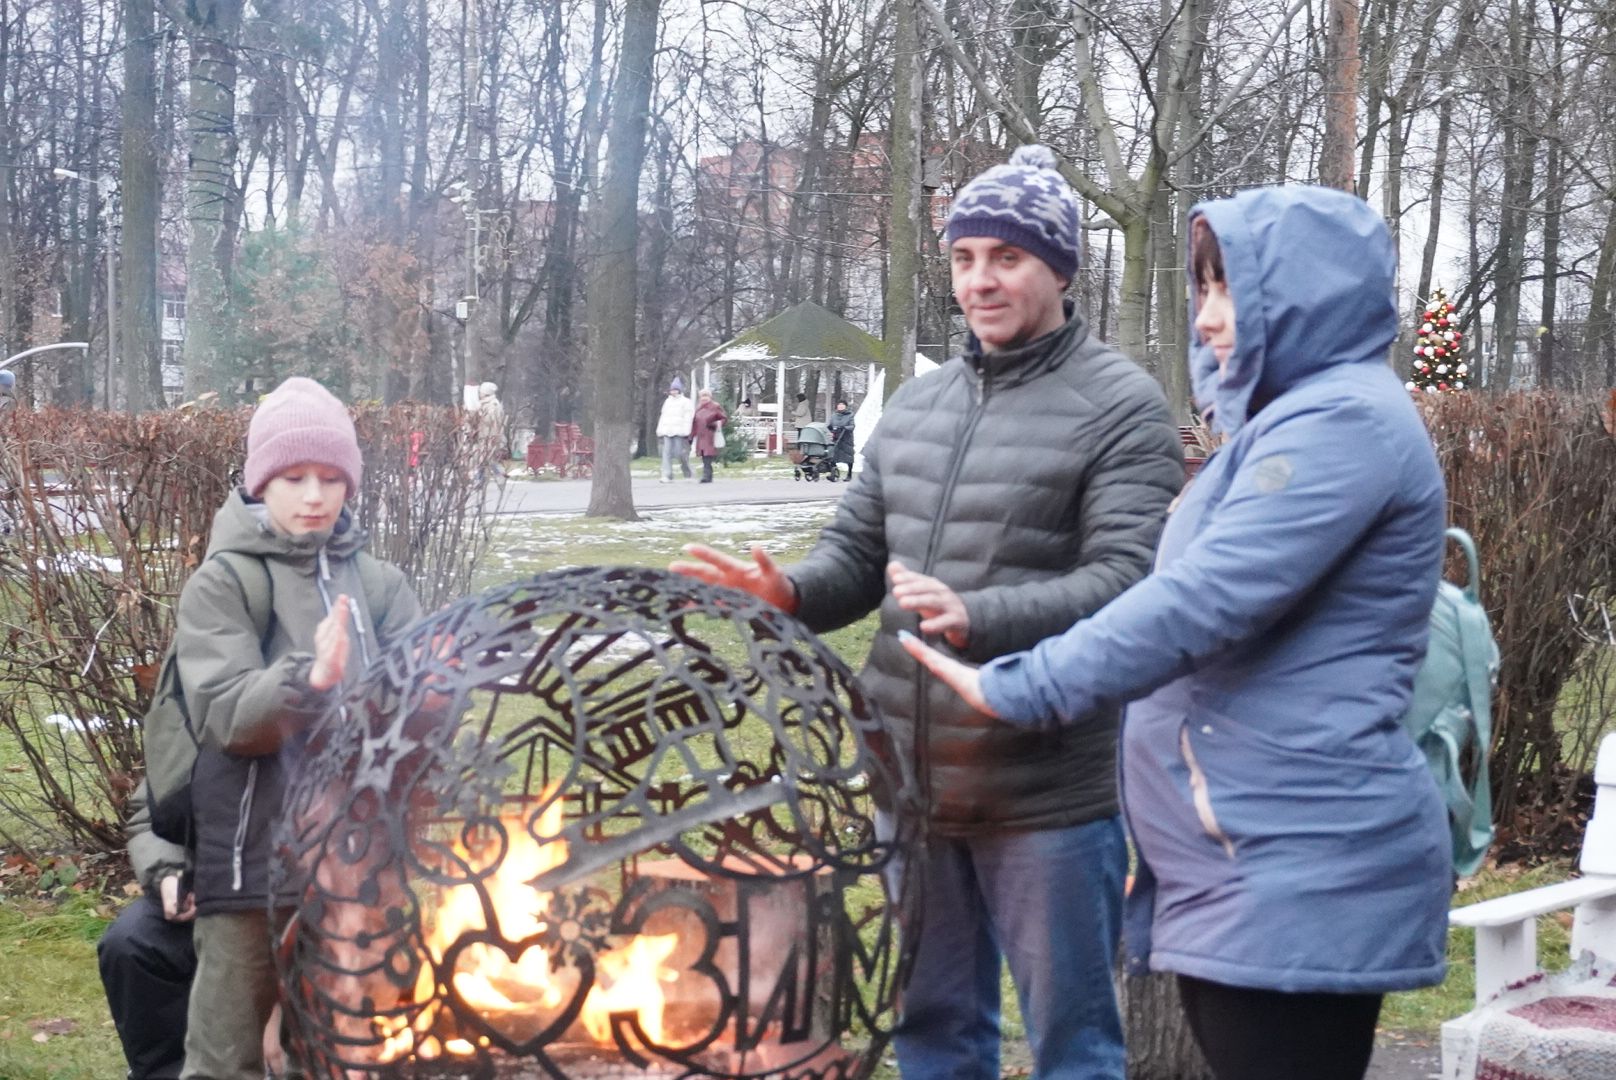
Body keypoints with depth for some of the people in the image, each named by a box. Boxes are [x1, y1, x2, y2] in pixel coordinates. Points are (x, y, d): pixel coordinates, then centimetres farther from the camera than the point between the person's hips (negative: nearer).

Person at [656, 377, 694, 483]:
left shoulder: (686, 402, 4)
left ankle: (688, 473, 14)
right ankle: (667, 476, -10)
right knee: (667, 453, -6)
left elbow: (687, 419, -5)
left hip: (679, 432, -5)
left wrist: (686, 433, -13)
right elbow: (663, 417, 24)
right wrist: (659, 431, 17)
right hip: (667, 431, 5)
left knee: (679, 453, -8)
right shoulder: (667, 402, 23)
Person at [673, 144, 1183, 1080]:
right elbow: (857, 552, 15)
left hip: (1047, 794, -6)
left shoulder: (1120, 405, -8)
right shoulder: (915, 406, 13)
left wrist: (975, 618, -32)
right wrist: (789, 593, -7)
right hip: (913, 787, 6)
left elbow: (1127, 582, -19)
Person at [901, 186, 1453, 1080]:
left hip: (1299, 877, -10)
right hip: (1253, 861, 10)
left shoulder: (1341, 420, -15)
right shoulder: (1298, 420, 19)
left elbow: (1205, 601, -22)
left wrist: (1019, 690, -16)